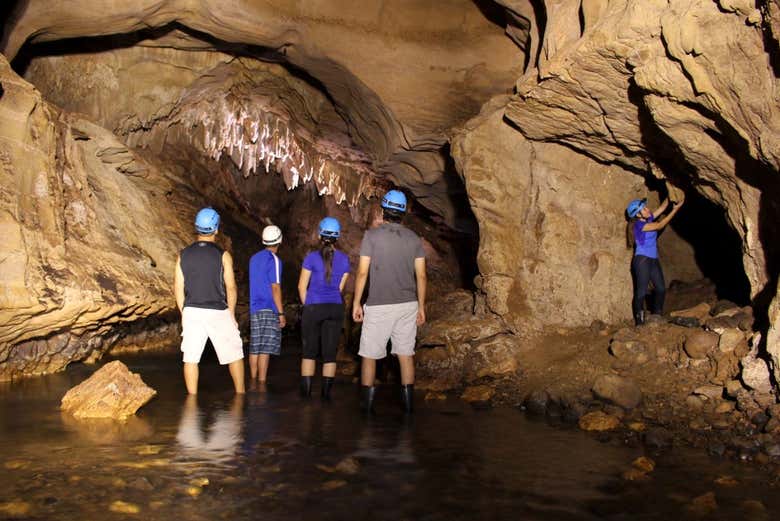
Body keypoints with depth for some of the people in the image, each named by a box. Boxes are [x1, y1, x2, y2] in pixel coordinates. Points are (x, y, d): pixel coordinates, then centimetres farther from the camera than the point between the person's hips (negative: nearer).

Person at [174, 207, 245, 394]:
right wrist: (231, 315, 5)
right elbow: (231, 288, -6)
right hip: (218, 312, -3)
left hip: (191, 312, 3)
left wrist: (184, 313, 14)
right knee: (235, 355, 11)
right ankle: (240, 393, 16)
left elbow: (178, 288, 4)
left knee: (191, 358, 7)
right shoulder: (222, 255, -7)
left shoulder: (183, 255, 2)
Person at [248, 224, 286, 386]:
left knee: (255, 347, 11)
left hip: (254, 308, 8)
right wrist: (281, 313, -12)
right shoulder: (273, 260, -9)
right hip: (269, 310, -8)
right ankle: (262, 384, -9)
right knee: (265, 349, -8)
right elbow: (275, 288, -13)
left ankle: (253, 382, 17)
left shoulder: (254, 258, 15)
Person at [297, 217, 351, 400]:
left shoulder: (312, 257, -5)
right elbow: (340, 287, 10)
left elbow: (302, 286, -1)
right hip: (335, 309, 2)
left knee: (309, 351, 8)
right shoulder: (344, 259, 3)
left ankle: (306, 391, 8)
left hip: (314, 308, -2)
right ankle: (326, 392, 6)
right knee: (330, 352, 6)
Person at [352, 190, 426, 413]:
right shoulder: (414, 238, 5)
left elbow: (362, 272, -7)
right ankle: (408, 401, 10)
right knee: (406, 353, 9)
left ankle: (367, 401, 10)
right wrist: (421, 306, 13)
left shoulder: (372, 235, -5)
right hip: (408, 304, 3)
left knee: (369, 354, 7)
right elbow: (421, 275, 5)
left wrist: (356, 303, 1)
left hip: (378, 305, -3)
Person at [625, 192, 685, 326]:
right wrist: (675, 210, -11)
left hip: (653, 260, 9)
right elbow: (660, 225, -15)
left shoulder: (648, 219, 9)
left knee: (661, 288, 11)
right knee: (641, 291, -6)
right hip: (642, 260, -9)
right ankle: (640, 322, -1)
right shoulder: (639, 225, -15)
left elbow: (662, 207, 14)